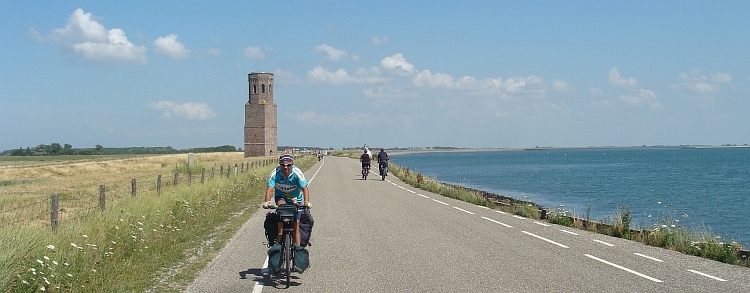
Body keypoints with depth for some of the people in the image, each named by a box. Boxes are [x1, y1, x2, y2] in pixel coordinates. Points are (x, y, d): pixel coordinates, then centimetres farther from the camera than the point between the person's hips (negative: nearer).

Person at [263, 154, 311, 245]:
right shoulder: (275, 173, -24)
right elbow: (270, 189, -30)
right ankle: (280, 234, -25)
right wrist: (267, 202, -47)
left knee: (296, 225, -6)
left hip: (295, 198, 0)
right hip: (280, 197, 0)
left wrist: (306, 202, -47)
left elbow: (304, 188, -31)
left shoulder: (297, 173, -26)